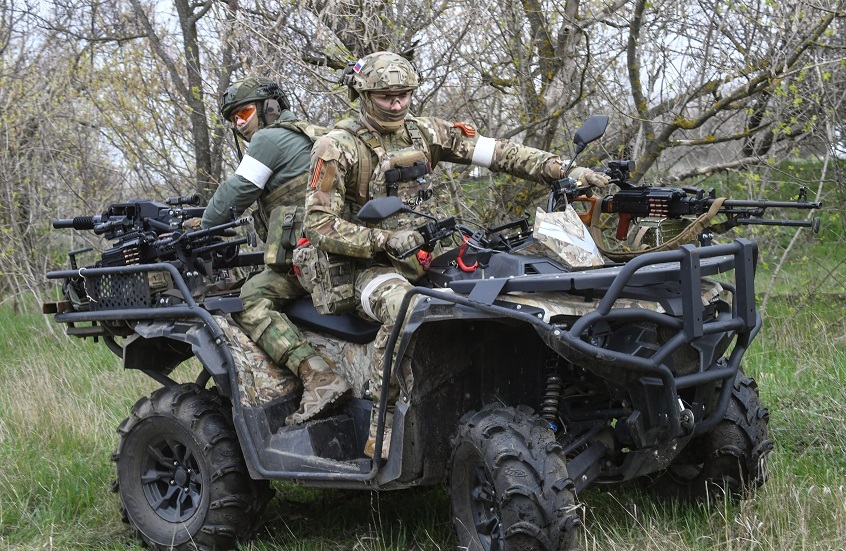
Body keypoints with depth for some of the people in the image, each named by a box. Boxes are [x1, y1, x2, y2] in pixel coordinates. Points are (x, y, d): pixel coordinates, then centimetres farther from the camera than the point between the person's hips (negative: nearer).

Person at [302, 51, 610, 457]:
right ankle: (382, 425, -27)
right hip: (374, 265, -5)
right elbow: (318, 225, -11)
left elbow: (493, 151, 1)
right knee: (404, 308, -39)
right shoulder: (337, 148, -5)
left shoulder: (423, 132, 8)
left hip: (431, 254, 6)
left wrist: (562, 170, -9)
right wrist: (386, 240, -21)